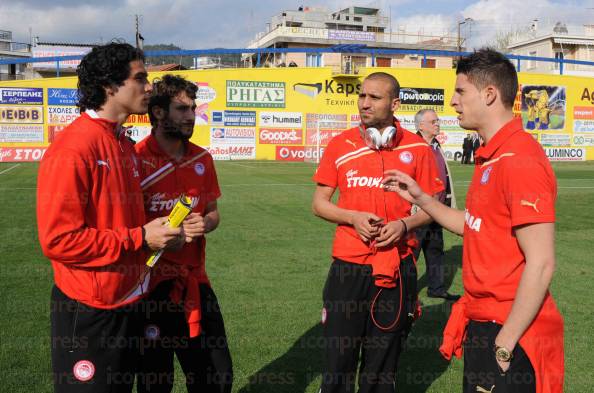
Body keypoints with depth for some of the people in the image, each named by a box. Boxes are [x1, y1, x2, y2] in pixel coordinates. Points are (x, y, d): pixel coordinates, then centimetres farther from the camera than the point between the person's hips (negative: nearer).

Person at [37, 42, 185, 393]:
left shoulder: (125, 145, 9)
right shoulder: (73, 149, -20)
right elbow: (58, 239, -23)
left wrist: (158, 231, 2)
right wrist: (140, 239, -19)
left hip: (129, 302, 9)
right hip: (89, 312, -9)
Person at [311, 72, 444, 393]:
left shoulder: (417, 148, 0)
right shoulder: (340, 145, 2)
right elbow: (319, 202, 7)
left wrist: (405, 225, -13)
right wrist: (354, 217, -11)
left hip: (397, 269, 0)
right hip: (348, 266, 0)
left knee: (382, 365, 13)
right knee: (338, 361, 5)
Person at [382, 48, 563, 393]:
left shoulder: (520, 159, -21)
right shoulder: (493, 157, 10)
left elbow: (541, 265, -23)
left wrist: (504, 345, -20)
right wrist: (420, 198, 14)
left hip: (509, 333, -9)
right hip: (482, 322, 9)